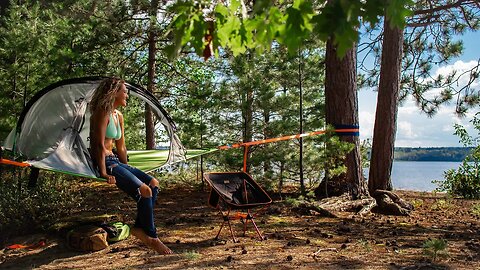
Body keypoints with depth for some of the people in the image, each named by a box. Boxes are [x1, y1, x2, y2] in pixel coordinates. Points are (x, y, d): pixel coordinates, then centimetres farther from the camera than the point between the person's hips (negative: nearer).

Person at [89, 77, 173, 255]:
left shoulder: (118, 116, 16)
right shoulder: (102, 113, -11)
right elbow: (99, 145, -17)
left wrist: (127, 169, 15)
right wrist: (104, 174, -20)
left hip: (115, 161, 10)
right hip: (104, 162, -10)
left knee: (153, 183, -1)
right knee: (144, 190, -21)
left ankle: (139, 228, 0)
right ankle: (152, 238, -8)